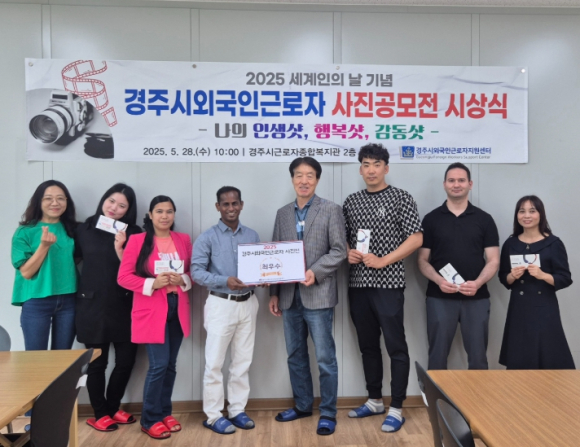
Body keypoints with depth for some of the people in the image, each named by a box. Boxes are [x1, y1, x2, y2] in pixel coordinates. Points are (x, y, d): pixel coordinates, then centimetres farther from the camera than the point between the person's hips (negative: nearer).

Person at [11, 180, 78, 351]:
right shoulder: (25, 232, -2)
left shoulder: (72, 230, 7)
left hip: (68, 302, 3)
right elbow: (26, 272, -8)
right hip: (36, 303, -3)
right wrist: (44, 245, -18)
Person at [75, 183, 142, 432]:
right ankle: (100, 414, 25)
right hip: (92, 305, -1)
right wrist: (80, 290, -1)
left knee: (126, 360, 7)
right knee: (97, 363, 7)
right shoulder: (85, 229, 2)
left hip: (123, 306, 1)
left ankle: (113, 408, 30)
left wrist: (119, 247, -18)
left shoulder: (134, 233, 0)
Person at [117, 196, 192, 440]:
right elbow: (124, 276, -7)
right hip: (151, 310, -4)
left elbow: (193, 271, 12)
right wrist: (152, 283, -19)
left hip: (178, 308, 5)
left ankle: (165, 412, 28)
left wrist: (183, 280, -10)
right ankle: (150, 419, 13)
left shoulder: (184, 239, 8)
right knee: (158, 364, -5)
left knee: (171, 364, 11)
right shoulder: (137, 240, -5)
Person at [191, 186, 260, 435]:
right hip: (221, 304, -4)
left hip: (247, 303, 4)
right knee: (215, 363, 0)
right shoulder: (207, 238, -5)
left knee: (243, 361, 11)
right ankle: (213, 416, 12)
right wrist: (225, 280, -24)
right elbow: (196, 272, -11)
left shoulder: (252, 236, 8)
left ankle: (237, 410, 23)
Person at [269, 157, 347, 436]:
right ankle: (302, 405, 31)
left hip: (318, 295, -5)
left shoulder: (331, 210, -1)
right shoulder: (283, 213, 12)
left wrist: (315, 272, -20)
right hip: (289, 296, 5)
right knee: (295, 356, 15)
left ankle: (328, 413, 16)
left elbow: (339, 251, -7)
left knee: (325, 358, 2)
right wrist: (274, 293, 9)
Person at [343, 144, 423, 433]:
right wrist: (348, 253, -5)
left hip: (388, 283, -5)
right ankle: (375, 400, 29)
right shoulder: (351, 201, 11)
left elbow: (416, 238, -8)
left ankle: (396, 409, 13)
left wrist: (383, 261, -14)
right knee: (368, 345, 14)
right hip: (358, 284, 5)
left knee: (396, 347, 1)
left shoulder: (401, 198, -2)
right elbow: (342, 238, 17)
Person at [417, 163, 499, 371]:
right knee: (437, 357, 7)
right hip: (439, 298, 0)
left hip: (476, 298, 1)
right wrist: (438, 280, -14)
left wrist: (477, 283, -15)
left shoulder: (484, 219, 5)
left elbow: (493, 260, 2)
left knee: (478, 358, 9)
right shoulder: (431, 219, 4)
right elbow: (423, 260, 3)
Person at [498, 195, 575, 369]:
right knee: (518, 362, 4)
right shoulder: (510, 244, 6)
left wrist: (543, 275, -19)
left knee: (549, 360, -4)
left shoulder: (553, 243, -2)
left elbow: (565, 279, -3)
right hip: (518, 309, 3)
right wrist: (512, 276, -10)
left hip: (545, 309, -2)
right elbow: (503, 278, 10)